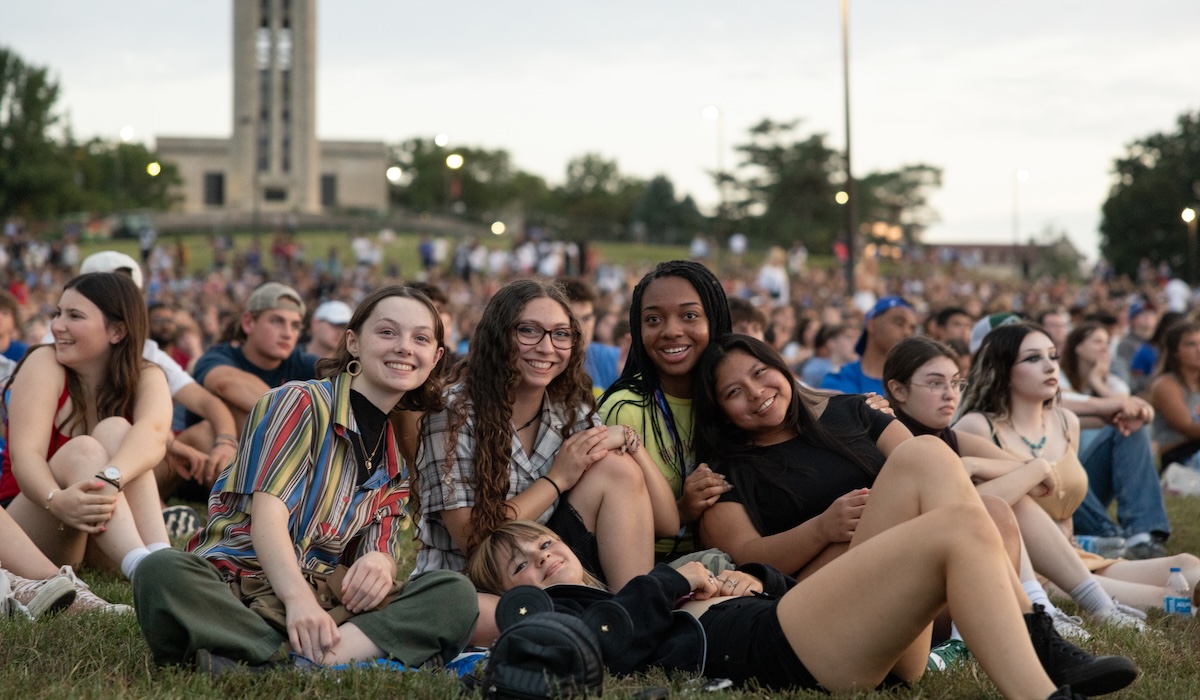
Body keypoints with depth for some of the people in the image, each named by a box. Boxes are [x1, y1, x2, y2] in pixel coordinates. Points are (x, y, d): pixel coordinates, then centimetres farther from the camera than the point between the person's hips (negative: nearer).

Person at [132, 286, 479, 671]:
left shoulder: (396, 456, 21)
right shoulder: (301, 402, 2)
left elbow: (382, 552, 11)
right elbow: (267, 515, -11)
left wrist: (379, 564, -17)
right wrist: (299, 600, -30)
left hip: (324, 603, 5)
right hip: (238, 589, -5)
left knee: (456, 594, -21)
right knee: (163, 572, -38)